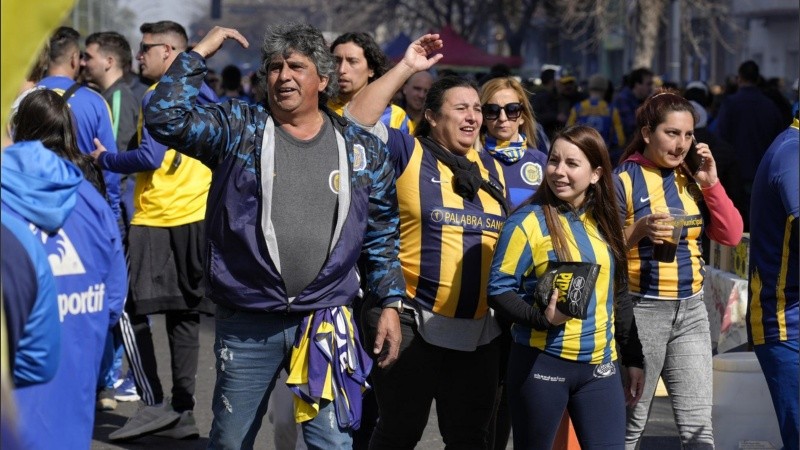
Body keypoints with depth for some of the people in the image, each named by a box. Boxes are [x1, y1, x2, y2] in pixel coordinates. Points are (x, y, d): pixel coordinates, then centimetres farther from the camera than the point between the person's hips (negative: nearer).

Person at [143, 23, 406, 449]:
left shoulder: (361, 148, 5)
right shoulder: (237, 129, 0)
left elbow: (383, 234, 12)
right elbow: (165, 116, -14)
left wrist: (390, 304, 7)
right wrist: (200, 52, -10)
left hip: (327, 322, 0)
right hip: (246, 324, 0)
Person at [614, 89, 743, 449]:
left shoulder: (691, 179, 9)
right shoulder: (623, 180, -7)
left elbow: (731, 235, 5)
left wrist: (712, 184, -5)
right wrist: (640, 229, -26)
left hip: (691, 310, 5)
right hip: (641, 310, -4)